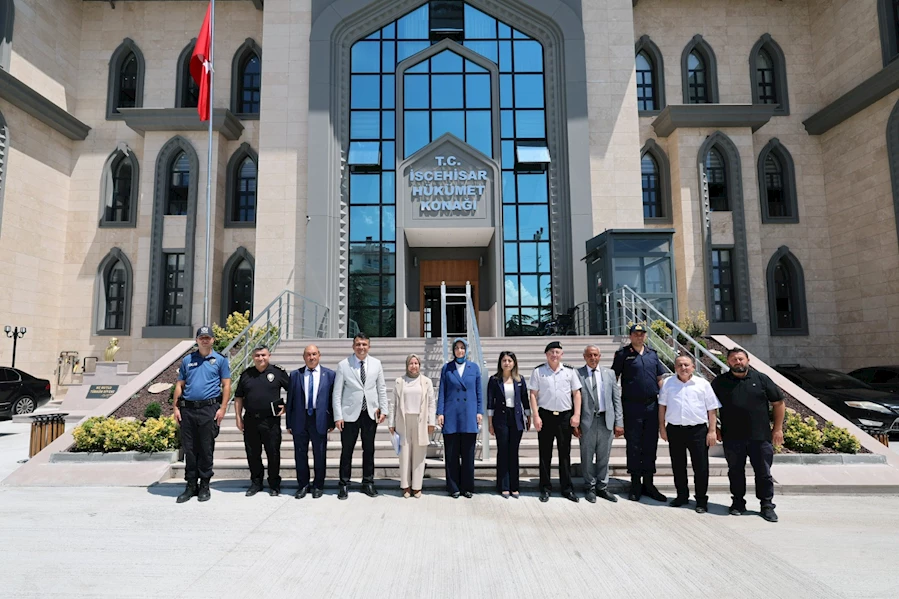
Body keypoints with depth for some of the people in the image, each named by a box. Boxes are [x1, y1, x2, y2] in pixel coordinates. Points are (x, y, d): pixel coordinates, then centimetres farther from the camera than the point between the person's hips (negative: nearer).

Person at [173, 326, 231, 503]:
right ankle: (191, 485, 18)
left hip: (209, 409, -3)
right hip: (188, 409, 3)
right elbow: (179, 385, 12)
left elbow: (226, 385, 0)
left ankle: (204, 486, 14)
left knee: (206, 449, 3)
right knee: (189, 449, 7)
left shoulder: (220, 360, 4)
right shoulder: (187, 360, 12)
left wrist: (222, 408, -8)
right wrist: (176, 408, 4)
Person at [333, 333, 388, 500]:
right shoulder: (343, 365, -4)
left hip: (371, 414, 2)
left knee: (369, 450, 10)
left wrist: (383, 410, 3)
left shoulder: (376, 363, 4)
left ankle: (368, 483, 23)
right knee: (347, 450, 4)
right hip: (350, 414, -2)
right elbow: (337, 392, -3)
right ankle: (344, 484, 18)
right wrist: (338, 416, -8)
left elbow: (381, 389, 9)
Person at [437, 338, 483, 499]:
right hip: (451, 416, -1)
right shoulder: (446, 368, 5)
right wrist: (440, 413, -1)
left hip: (469, 415, 1)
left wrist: (480, 411, 2)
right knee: (451, 453, 3)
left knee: (468, 453, 5)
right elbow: (441, 392, 5)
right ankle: (453, 488, 14)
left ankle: (467, 487, 16)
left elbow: (479, 392, 9)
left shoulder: (474, 367, 7)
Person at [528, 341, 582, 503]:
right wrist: (536, 416, -8)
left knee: (565, 453, 9)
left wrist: (576, 415, -2)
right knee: (545, 453, 6)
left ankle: (567, 489, 19)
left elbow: (576, 393, 6)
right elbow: (533, 394, -1)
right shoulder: (538, 371, 0)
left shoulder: (569, 371, 4)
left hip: (565, 416, 1)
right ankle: (545, 488, 17)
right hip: (545, 416, -1)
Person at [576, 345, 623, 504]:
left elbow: (616, 399, 8)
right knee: (587, 457, 6)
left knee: (604, 457, 11)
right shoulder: (578, 374, -1)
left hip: (606, 421, 3)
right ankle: (590, 488, 21)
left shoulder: (609, 373, 9)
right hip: (587, 421, -2)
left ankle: (602, 487, 24)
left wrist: (619, 422, 2)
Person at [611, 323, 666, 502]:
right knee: (633, 446, 5)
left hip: (652, 405, 4)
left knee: (650, 445, 10)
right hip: (632, 405, -4)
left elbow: (659, 379, 15)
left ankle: (648, 483, 22)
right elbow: (614, 378, 0)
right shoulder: (623, 354, -2)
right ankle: (635, 484, 16)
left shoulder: (652, 354, 11)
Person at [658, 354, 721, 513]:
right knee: (678, 465, 11)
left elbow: (712, 410, 3)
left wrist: (712, 431, -2)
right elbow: (662, 406, 11)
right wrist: (662, 427, 7)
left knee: (701, 466, 2)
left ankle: (701, 500, 15)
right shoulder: (668, 383, 6)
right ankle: (682, 495, 26)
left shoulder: (703, 384, 2)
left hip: (698, 430, -2)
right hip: (674, 430, 2)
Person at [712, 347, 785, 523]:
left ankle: (767, 505, 20)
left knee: (764, 472, 7)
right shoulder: (720, 382, 3)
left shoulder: (761, 379, 2)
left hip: (760, 437, 0)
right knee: (735, 472, 10)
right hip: (732, 438, 1)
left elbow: (778, 403, 7)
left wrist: (778, 429, 4)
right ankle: (738, 503, 24)